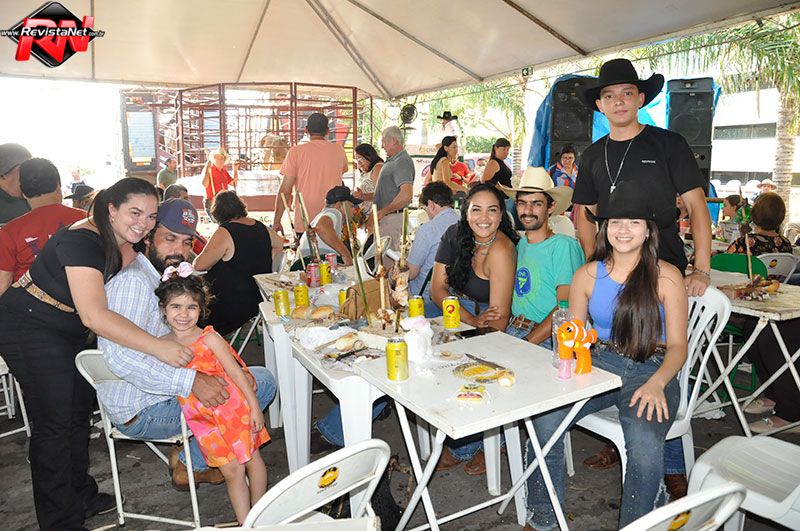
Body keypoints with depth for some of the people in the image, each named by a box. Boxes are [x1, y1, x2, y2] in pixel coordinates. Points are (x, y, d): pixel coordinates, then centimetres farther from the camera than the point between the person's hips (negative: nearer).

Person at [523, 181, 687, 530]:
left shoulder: (666, 277, -1)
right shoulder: (587, 275, 7)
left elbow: (677, 345, -2)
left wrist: (656, 384, -22)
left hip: (651, 371, -2)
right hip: (599, 365, 2)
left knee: (644, 442, -33)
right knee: (544, 420, -23)